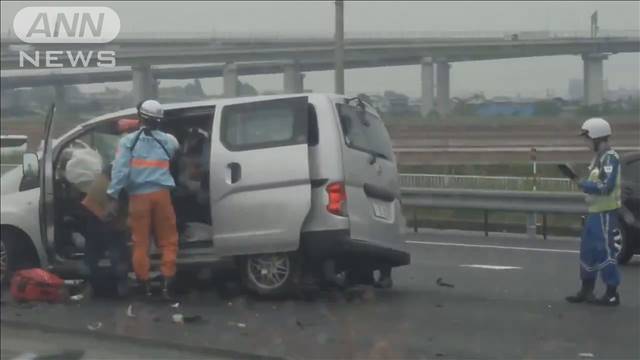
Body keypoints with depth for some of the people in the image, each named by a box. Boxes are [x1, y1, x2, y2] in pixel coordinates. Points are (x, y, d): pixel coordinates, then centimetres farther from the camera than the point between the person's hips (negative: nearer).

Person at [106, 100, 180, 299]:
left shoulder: (128, 141, 2)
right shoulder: (168, 140, 9)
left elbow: (120, 169, -7)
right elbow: (177, 150, 32)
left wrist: (113, 196, -9)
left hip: (139, 195, -1)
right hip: (161, 193, 1)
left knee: (140, 242, 5)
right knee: (168, 240, 7)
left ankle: (144, 285, 6)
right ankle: (167, 283, -1)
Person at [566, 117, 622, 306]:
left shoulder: (610, 158, -17)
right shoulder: (599, 157, 13)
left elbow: (607, 187, -25)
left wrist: (585, 185, -15)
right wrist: (584, 182, 7)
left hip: (606, 213, -10)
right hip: (595, 211, 10)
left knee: (605, 252, -5)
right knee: (587, 250, 15)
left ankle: (612, 294, 2)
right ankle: (586, 290, 25)